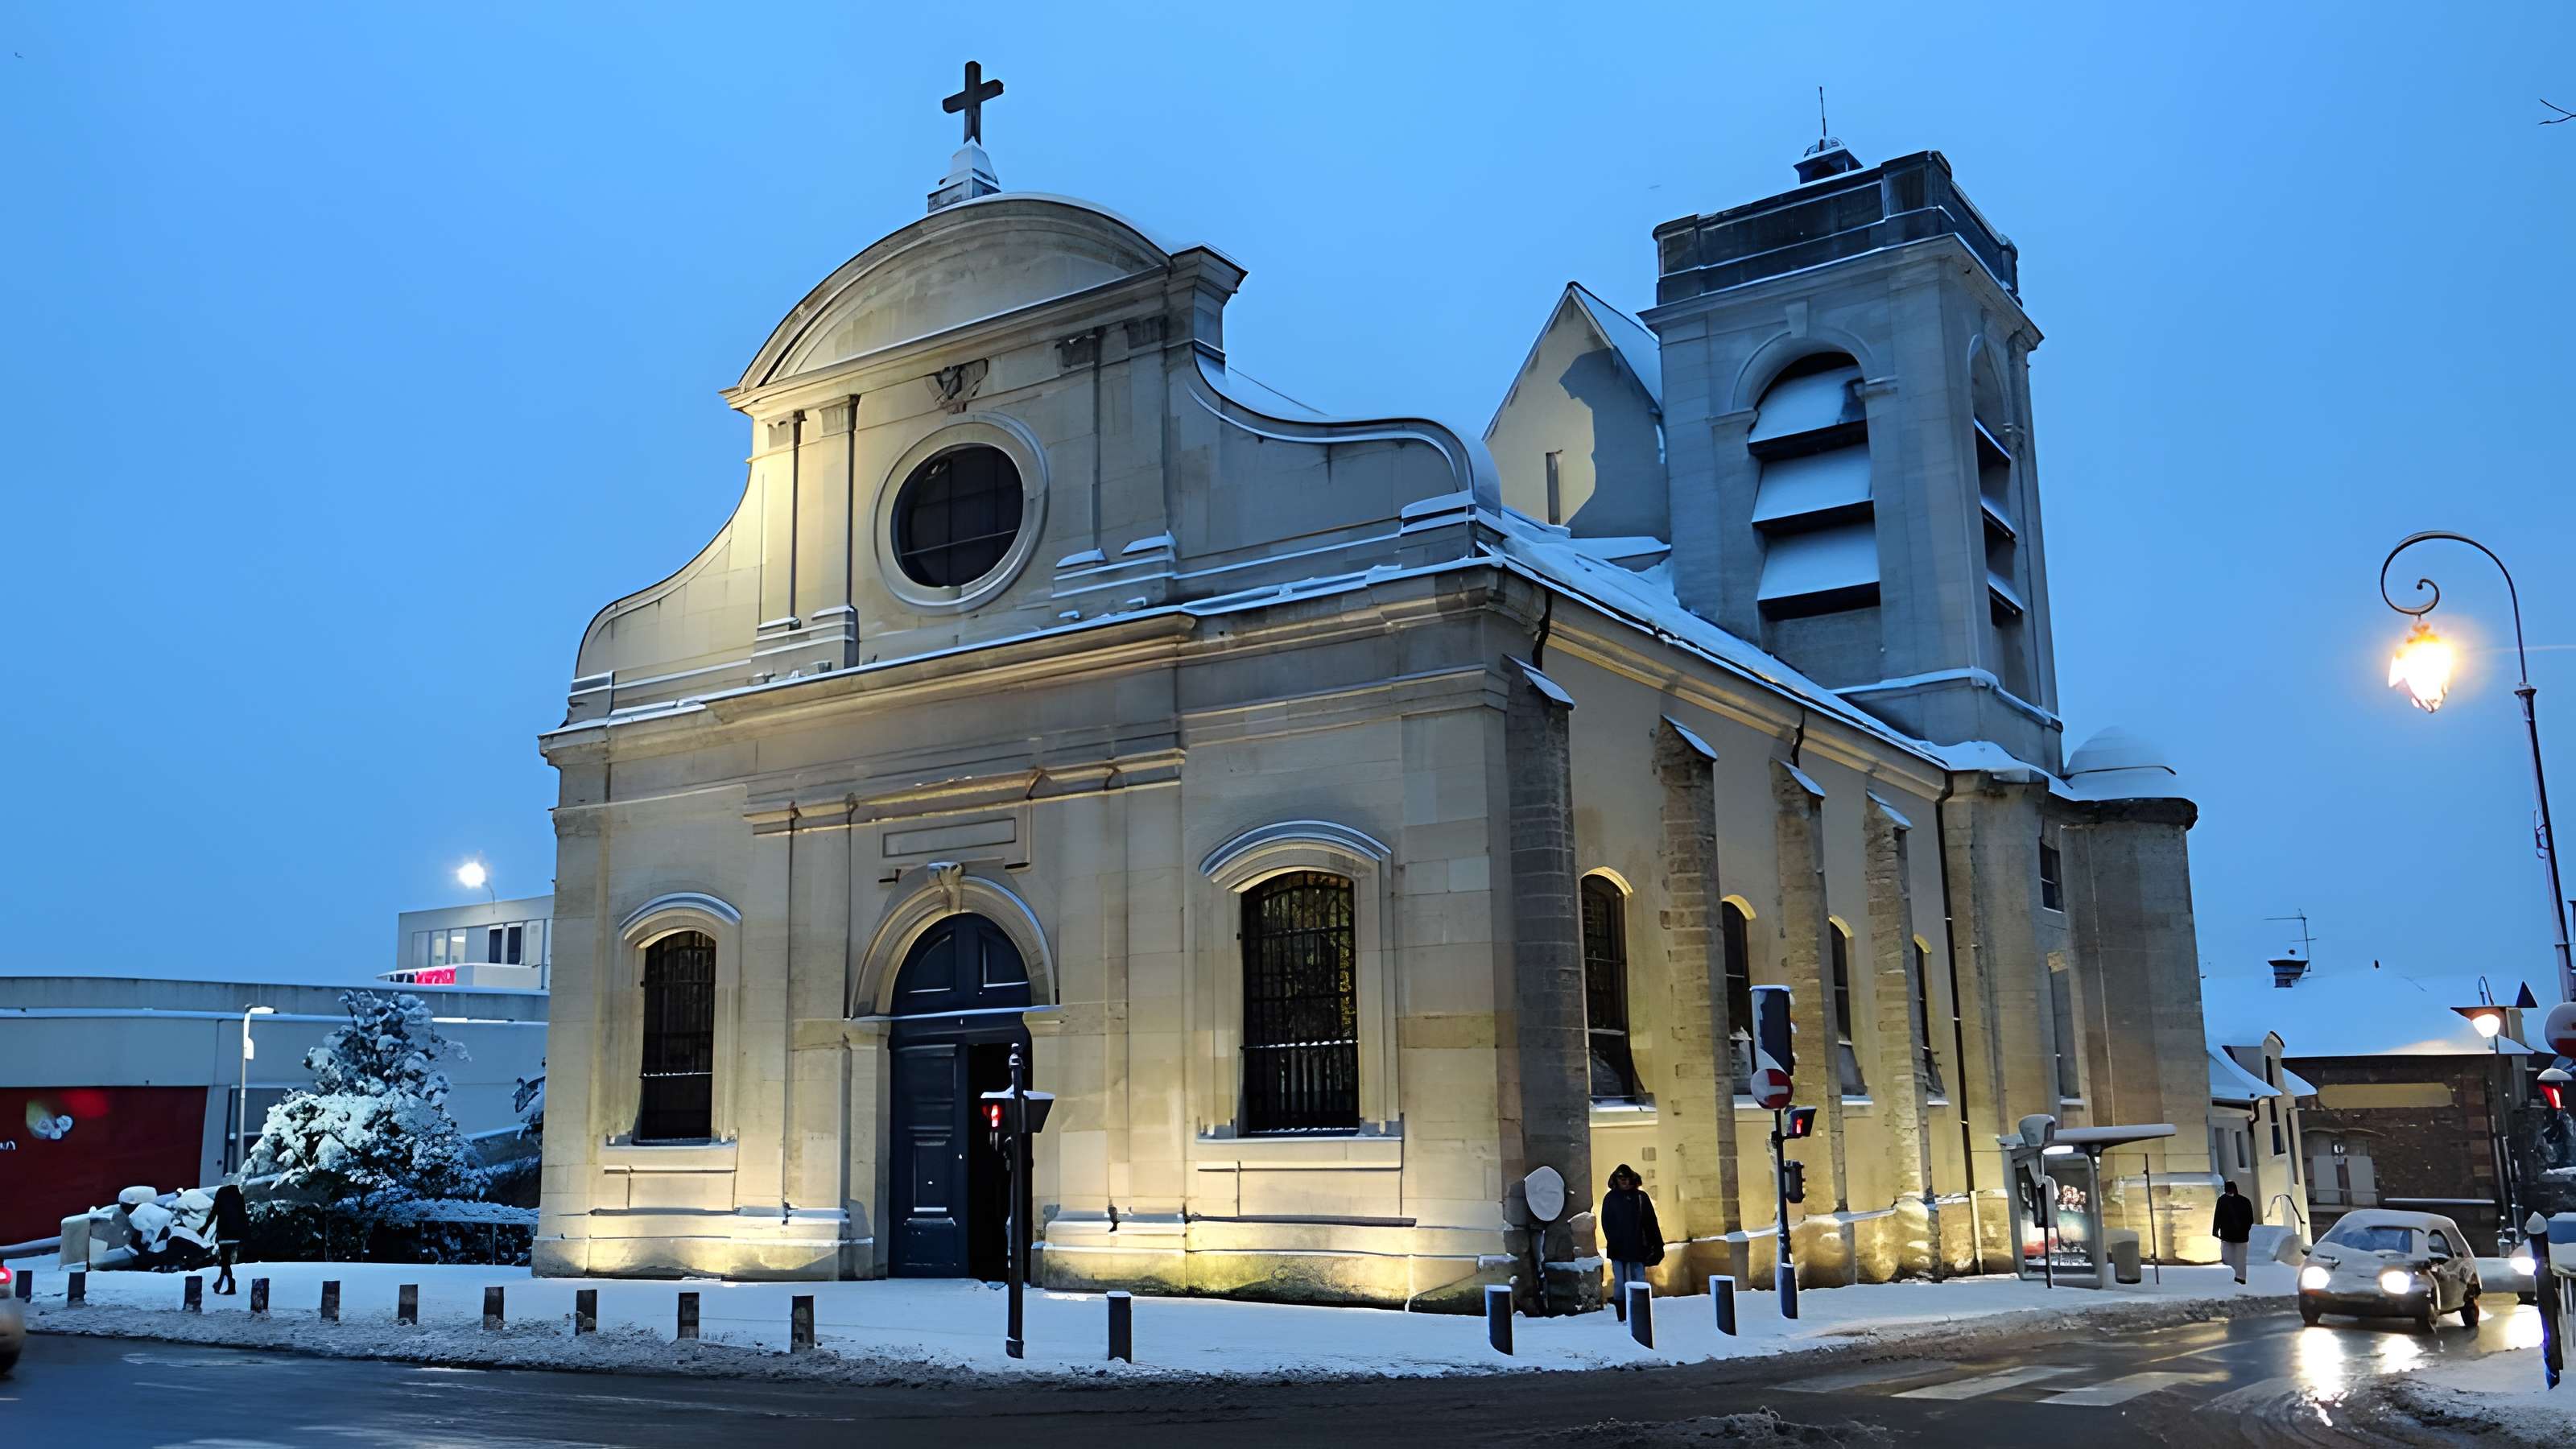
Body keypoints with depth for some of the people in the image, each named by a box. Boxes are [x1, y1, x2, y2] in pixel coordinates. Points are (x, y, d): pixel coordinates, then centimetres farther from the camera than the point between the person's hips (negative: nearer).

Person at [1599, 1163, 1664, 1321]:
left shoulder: (1641, 1197, 6)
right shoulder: (1611, 1199, 4)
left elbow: (1651, 1223, 5)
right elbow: (1606, 1224, 1)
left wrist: (1657, 1245, 0)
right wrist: (1614, 1242, -11)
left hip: (1638, 1248, 1)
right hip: (1619, 1249, -1)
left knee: (1639, 1282, 1)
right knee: (1620, 1282, -1)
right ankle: (1622, 1316, 5)